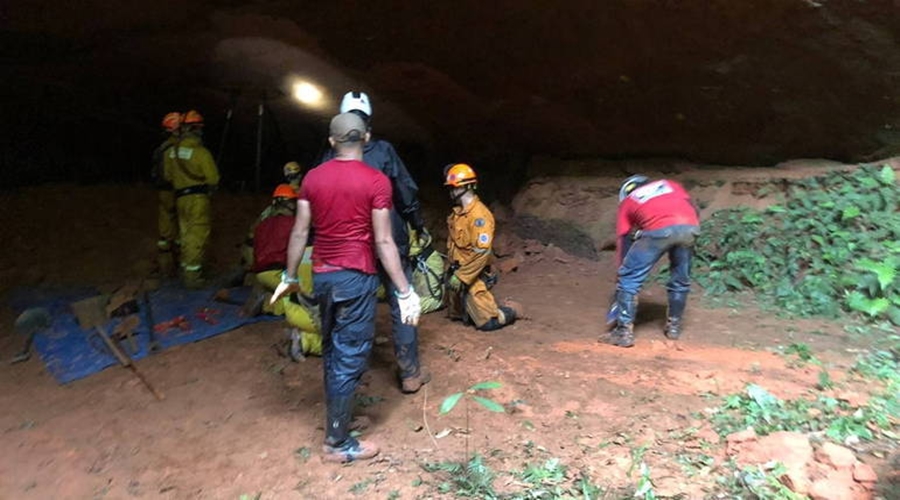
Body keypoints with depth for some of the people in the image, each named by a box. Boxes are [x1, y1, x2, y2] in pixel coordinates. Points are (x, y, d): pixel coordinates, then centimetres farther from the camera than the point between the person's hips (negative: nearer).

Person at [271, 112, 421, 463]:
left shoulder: (313, 177, 3)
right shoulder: (376, 181, -11)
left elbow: (299, 232, 5)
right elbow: (383, 242, -14)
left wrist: (289, 277, 17)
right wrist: (405, 292, -10)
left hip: (322, 276, 6)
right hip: (356, 279, -6)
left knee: (332, 352, 21)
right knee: (350, 359, 3)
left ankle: (338, 417, 37)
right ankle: (337, 443, 13)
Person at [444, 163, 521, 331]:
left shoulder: (479, 215, -22)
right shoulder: (458, 211, 6)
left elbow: (482, 253, -27)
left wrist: (461, 277, -24)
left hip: (472, 276, -9)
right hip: (456, 272, 9)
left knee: (487, 322, -4)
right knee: (455, 315, 19)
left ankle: (512, 310, 23)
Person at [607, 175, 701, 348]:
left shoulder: (627, 202, 30)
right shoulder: (670, 184, 37)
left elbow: (623, 242, 27)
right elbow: (693, 210, 24)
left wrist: (623, 273, 31)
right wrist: (689, 239, 30)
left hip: (658, 230, -3)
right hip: (688, 227, 3)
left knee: (630, 279, 10)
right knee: (681, 279, 24)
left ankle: (624, 331, 8)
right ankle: (674, 325, 35)